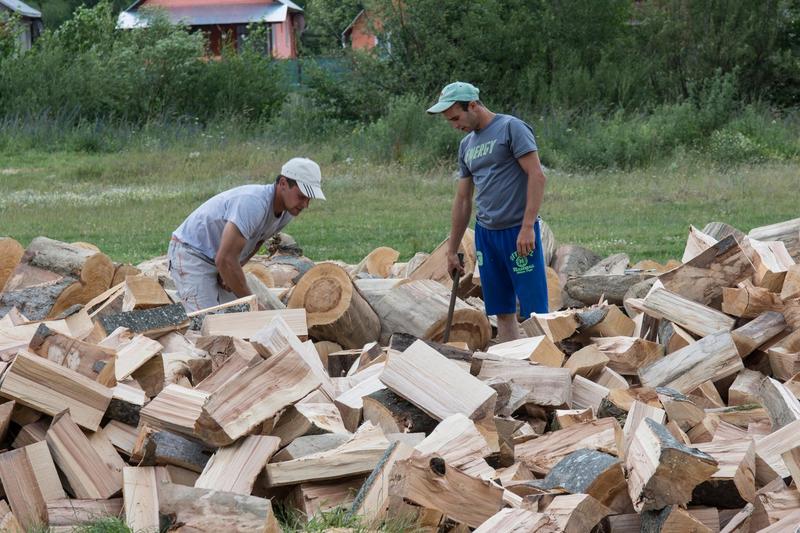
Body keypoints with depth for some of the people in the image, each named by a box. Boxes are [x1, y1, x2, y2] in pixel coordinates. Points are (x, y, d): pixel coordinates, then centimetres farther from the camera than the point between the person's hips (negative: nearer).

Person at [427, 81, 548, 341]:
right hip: (485, 232, 7)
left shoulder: (511, 128, -6)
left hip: (518, 232, -7)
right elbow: (463, 199, 22)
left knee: (534, 309, -8)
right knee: (503, 311, 8)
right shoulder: (467, 145, 17)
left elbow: (537, 176, -13)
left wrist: (527, 227, -19)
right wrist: (452, 251, 22)